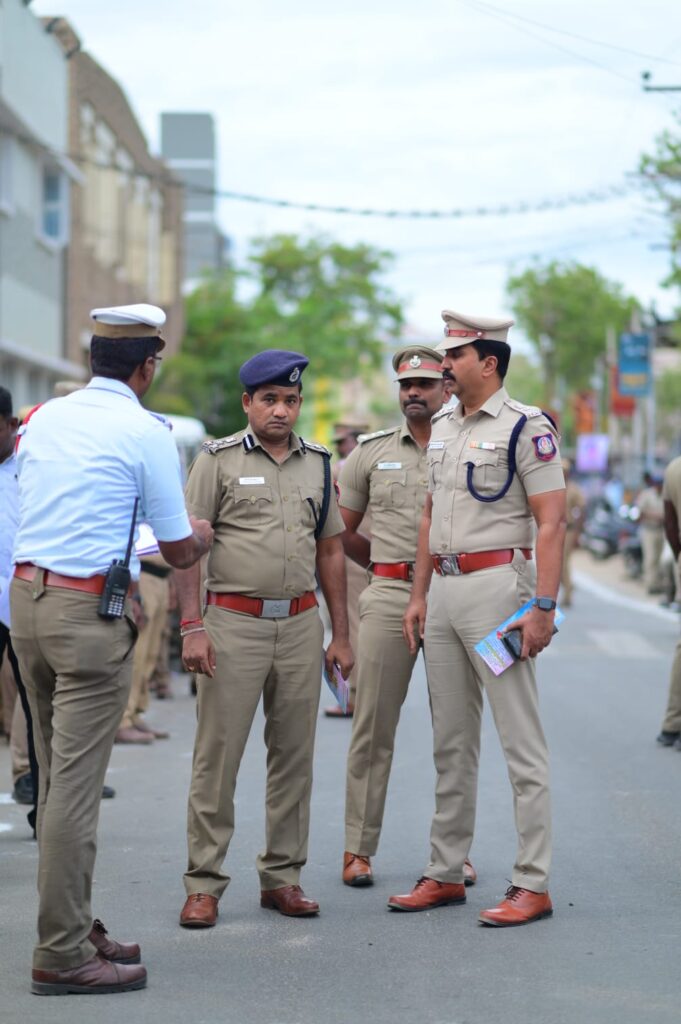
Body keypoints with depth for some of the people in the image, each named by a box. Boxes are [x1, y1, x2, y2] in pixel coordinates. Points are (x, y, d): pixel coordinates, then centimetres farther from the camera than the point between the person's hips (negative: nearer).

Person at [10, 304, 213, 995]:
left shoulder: (42, 419, 11)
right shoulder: (146, 432, -7)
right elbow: (178, 552, -1)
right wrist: (200, 537, 22)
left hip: (26, 597, 7)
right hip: (91, 608, -7)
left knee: (56, 775, 13)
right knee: (76, 781, -5)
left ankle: (72, 926, 22)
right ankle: (61, 954, -2)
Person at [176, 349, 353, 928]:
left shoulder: (318, 464, 13)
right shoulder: (219, 460, 0)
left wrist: (340, 635, 13)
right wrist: (192, 627, -13)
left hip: (301, 624, 4)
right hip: (234, 622, -4)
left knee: (295, 756, 8)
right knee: (218, 756, -3)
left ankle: (282, 876, 18)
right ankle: (204, 883, 3)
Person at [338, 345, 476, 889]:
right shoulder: (372, 451, 10)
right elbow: (342, 530, 15)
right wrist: (390, 568, 13)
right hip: (389, 599, 1)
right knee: (374, 727, 1)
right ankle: (358, 849, 8)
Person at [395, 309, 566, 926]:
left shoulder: (525, 427, -9)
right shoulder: (443, 429, 15)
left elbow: (551, 521, -14)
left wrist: (542, 607, -20)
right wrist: (418, 594, 17)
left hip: (496, 586, -8)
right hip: (442, 590, 8)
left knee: (520, 741, -5)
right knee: (451, 743, 13)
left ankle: (533, 885, -2)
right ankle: (445, 875, 21)